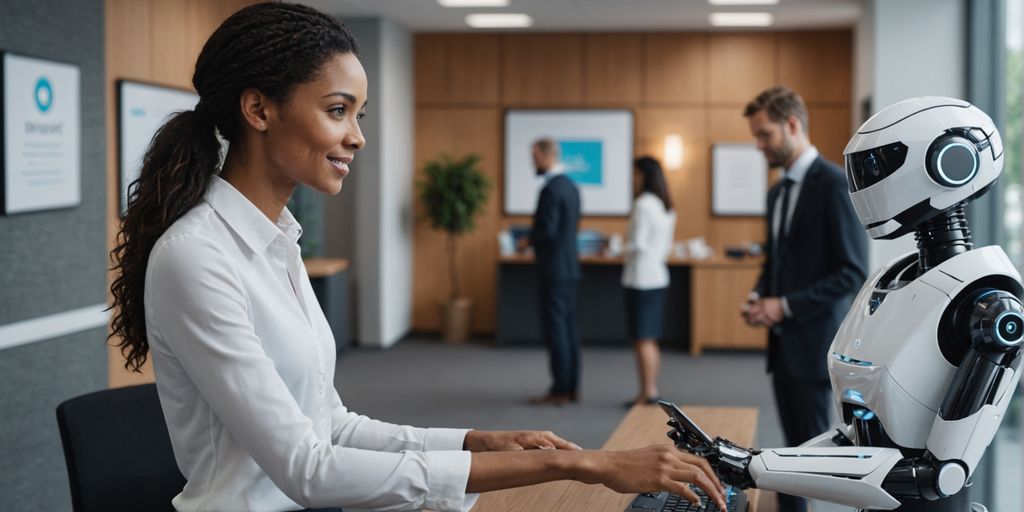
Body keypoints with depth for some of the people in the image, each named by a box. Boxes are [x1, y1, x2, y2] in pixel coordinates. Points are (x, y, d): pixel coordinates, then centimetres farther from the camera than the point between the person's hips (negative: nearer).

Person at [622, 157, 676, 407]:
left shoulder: (643, 205, -16)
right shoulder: (666, 206, 12)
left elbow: (637, 245, -19)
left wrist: (627, 242, 0)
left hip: (641, 279, -9)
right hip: (658, 276, 9)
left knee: (642, 340, -4)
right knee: (650, 340, 14)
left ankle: (648, 393, -1)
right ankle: (651, 391, 19)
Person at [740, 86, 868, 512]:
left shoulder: (834, 183, -13)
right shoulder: (778, 192, 14)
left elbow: (853, 271, -17)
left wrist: (785, 306, -17)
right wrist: (758, 299, 3)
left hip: (815, 341, -8)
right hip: (784, 340, 8)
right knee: (795, 451, 11)